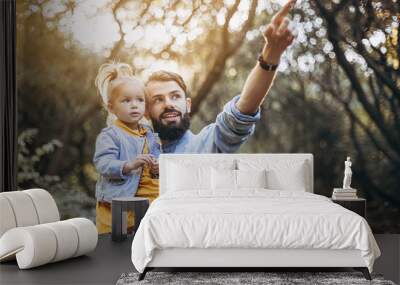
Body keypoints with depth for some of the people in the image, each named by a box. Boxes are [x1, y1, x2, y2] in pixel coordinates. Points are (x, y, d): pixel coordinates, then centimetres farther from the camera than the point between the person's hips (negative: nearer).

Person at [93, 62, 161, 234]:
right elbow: (103, 164, -20)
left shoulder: (149, 134, 12)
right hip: (116, 206, -6)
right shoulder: (109, 135, -8)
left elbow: (156, 161, 19)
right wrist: (129, 165, -34)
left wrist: (156, 168, -4)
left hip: (149, 203, 6)